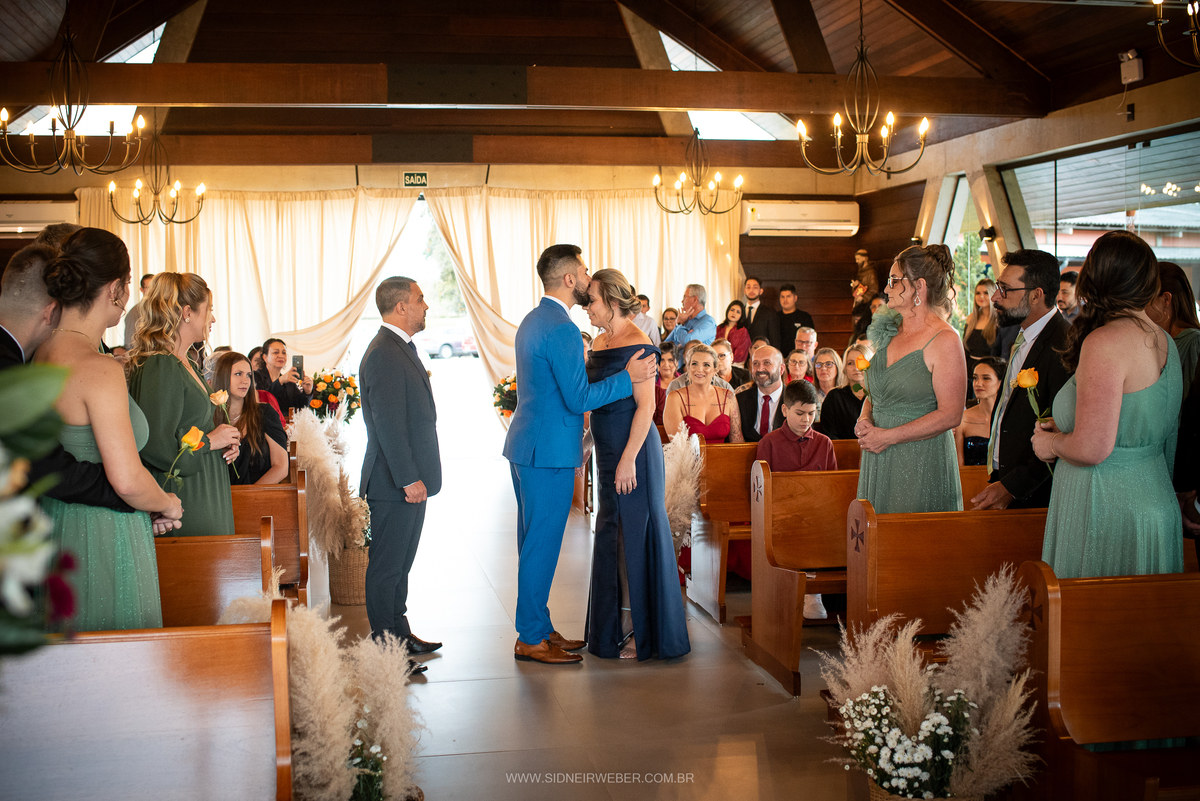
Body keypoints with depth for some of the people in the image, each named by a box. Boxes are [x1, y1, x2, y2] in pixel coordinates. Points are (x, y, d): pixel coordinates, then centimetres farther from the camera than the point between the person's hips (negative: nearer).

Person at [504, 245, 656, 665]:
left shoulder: (532, 321, 14)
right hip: (549, 452, -10)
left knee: (534, 543, 15)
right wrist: (628, 377, -12)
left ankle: (539, 627, 24)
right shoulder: (562, 329, -19)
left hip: (526, 445, 10)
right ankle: (531, 639, 6)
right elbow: (578, 399, -20)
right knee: (542, 546, -2)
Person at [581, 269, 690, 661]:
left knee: (635, 535, -2)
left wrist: (629, 459, -22)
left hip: (633, 451, -9)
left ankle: (646, 633, 9)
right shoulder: (600, 342, 12)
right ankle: (620, 627, 25)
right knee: (613, 536, 14)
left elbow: (646, 405, -19)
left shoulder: (636, 342, -14)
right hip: (608, 451, 9)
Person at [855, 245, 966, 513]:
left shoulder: (944, 340, -11)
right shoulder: (890, 332, 11)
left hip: (920, 466, -7)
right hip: (879, 462, 7)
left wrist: (888, 436, -16)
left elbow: (950, 414, -16)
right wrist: (864, 420, -3)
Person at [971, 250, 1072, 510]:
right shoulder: (1020, 337, 13)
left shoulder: (1063, 345, -19)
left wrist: (1010, 487, -19)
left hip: (1034, 495, -8)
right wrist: (998, 477, 11)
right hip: (1004, 478, 8)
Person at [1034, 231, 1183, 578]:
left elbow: (1092, 449, -23)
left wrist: (1052, 442, -2)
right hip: (1155, 495, 9)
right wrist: (1067, 430, 17)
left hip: (1107, 513, -9)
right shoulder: (1164, 340, 9)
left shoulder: (1105, 342, -18)